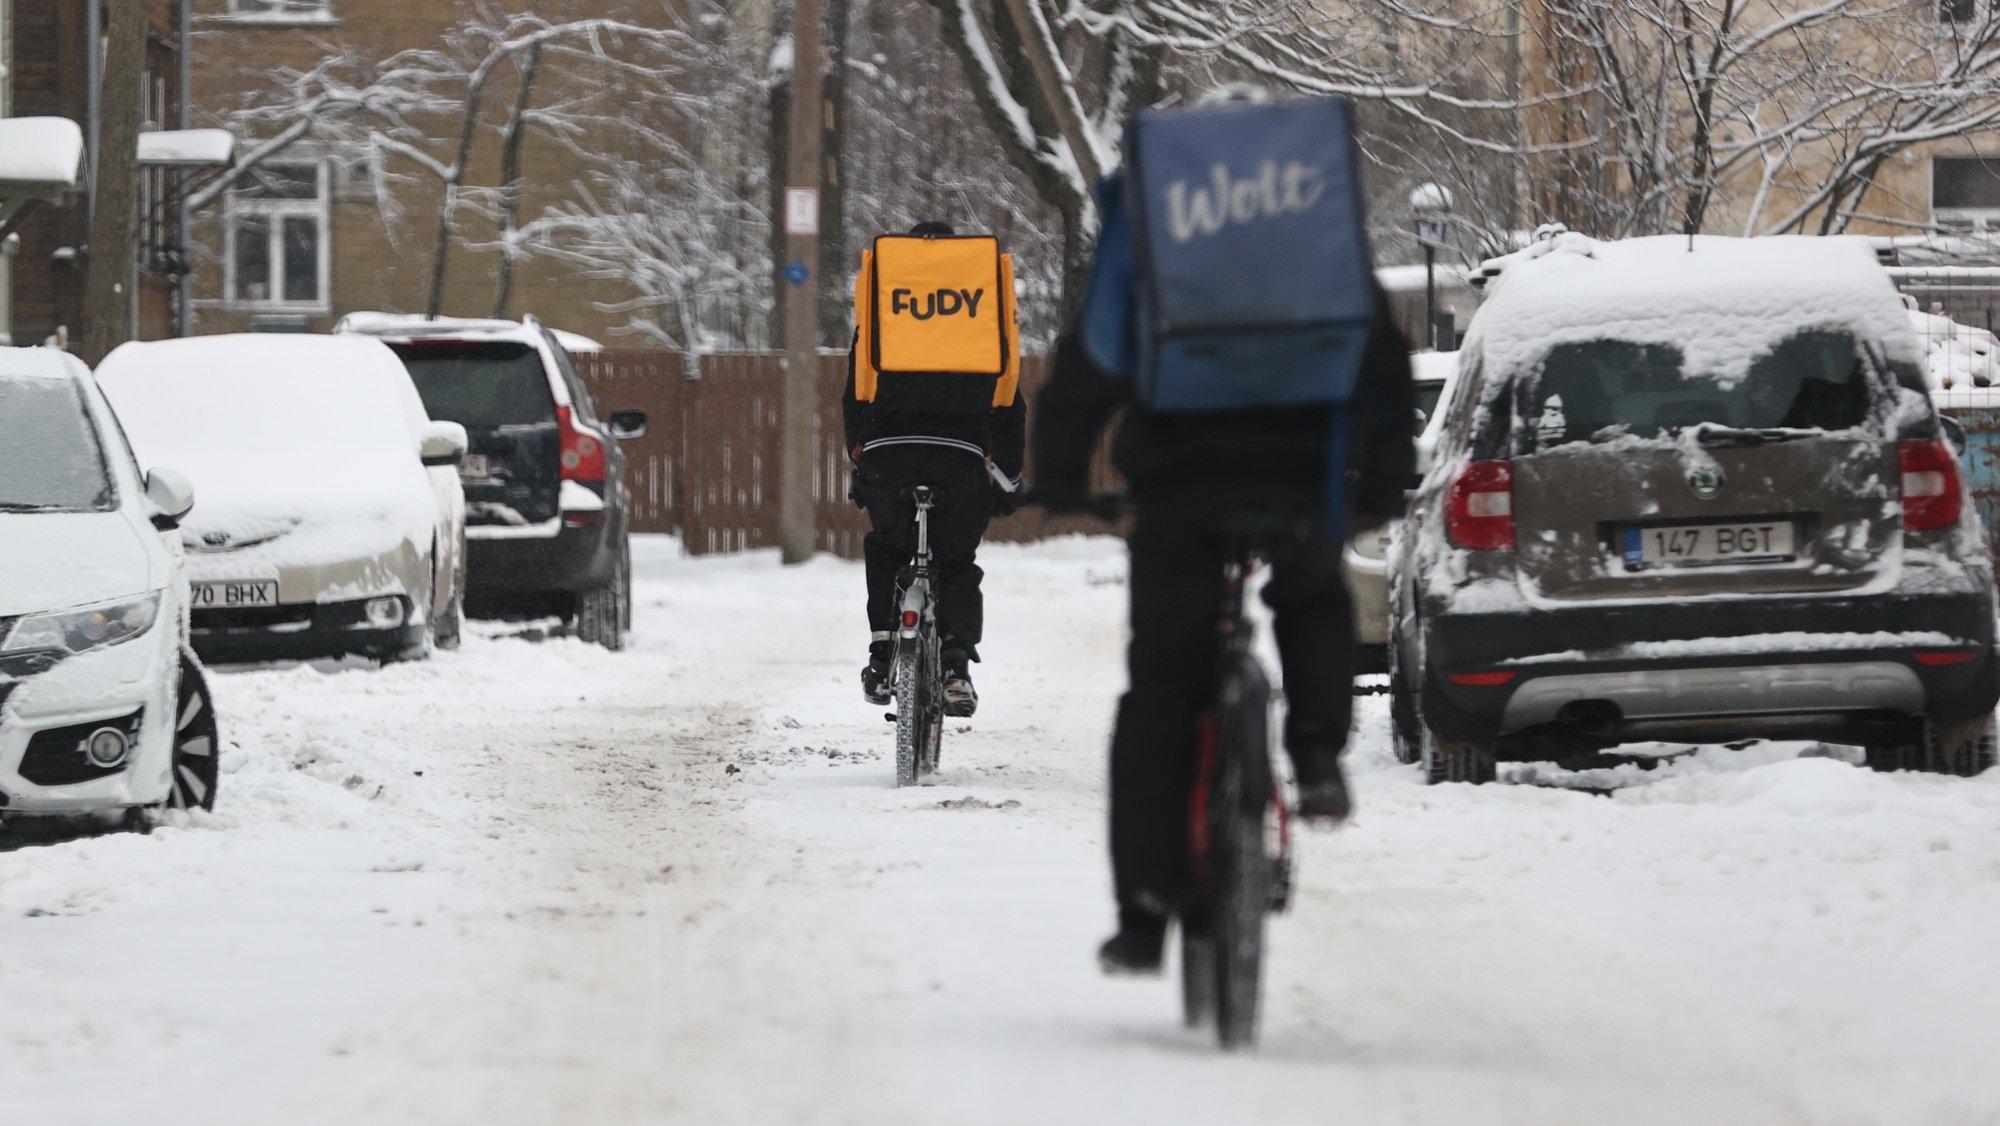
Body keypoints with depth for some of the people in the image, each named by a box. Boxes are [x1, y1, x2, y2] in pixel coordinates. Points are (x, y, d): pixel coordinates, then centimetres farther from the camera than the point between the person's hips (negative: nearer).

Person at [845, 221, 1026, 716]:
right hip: (964, 451, 0)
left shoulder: (879, 300, 19)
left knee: (886, 550, 22)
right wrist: (1010, 478, 22)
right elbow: (1010, 402, 18)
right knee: (957, 560, 13)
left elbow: (854, 396, 18)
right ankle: (956, 666, -5)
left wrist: (858, 460, 25)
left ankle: (882, 656, 8)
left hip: (888, 448, 0)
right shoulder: (985, 301, 19)